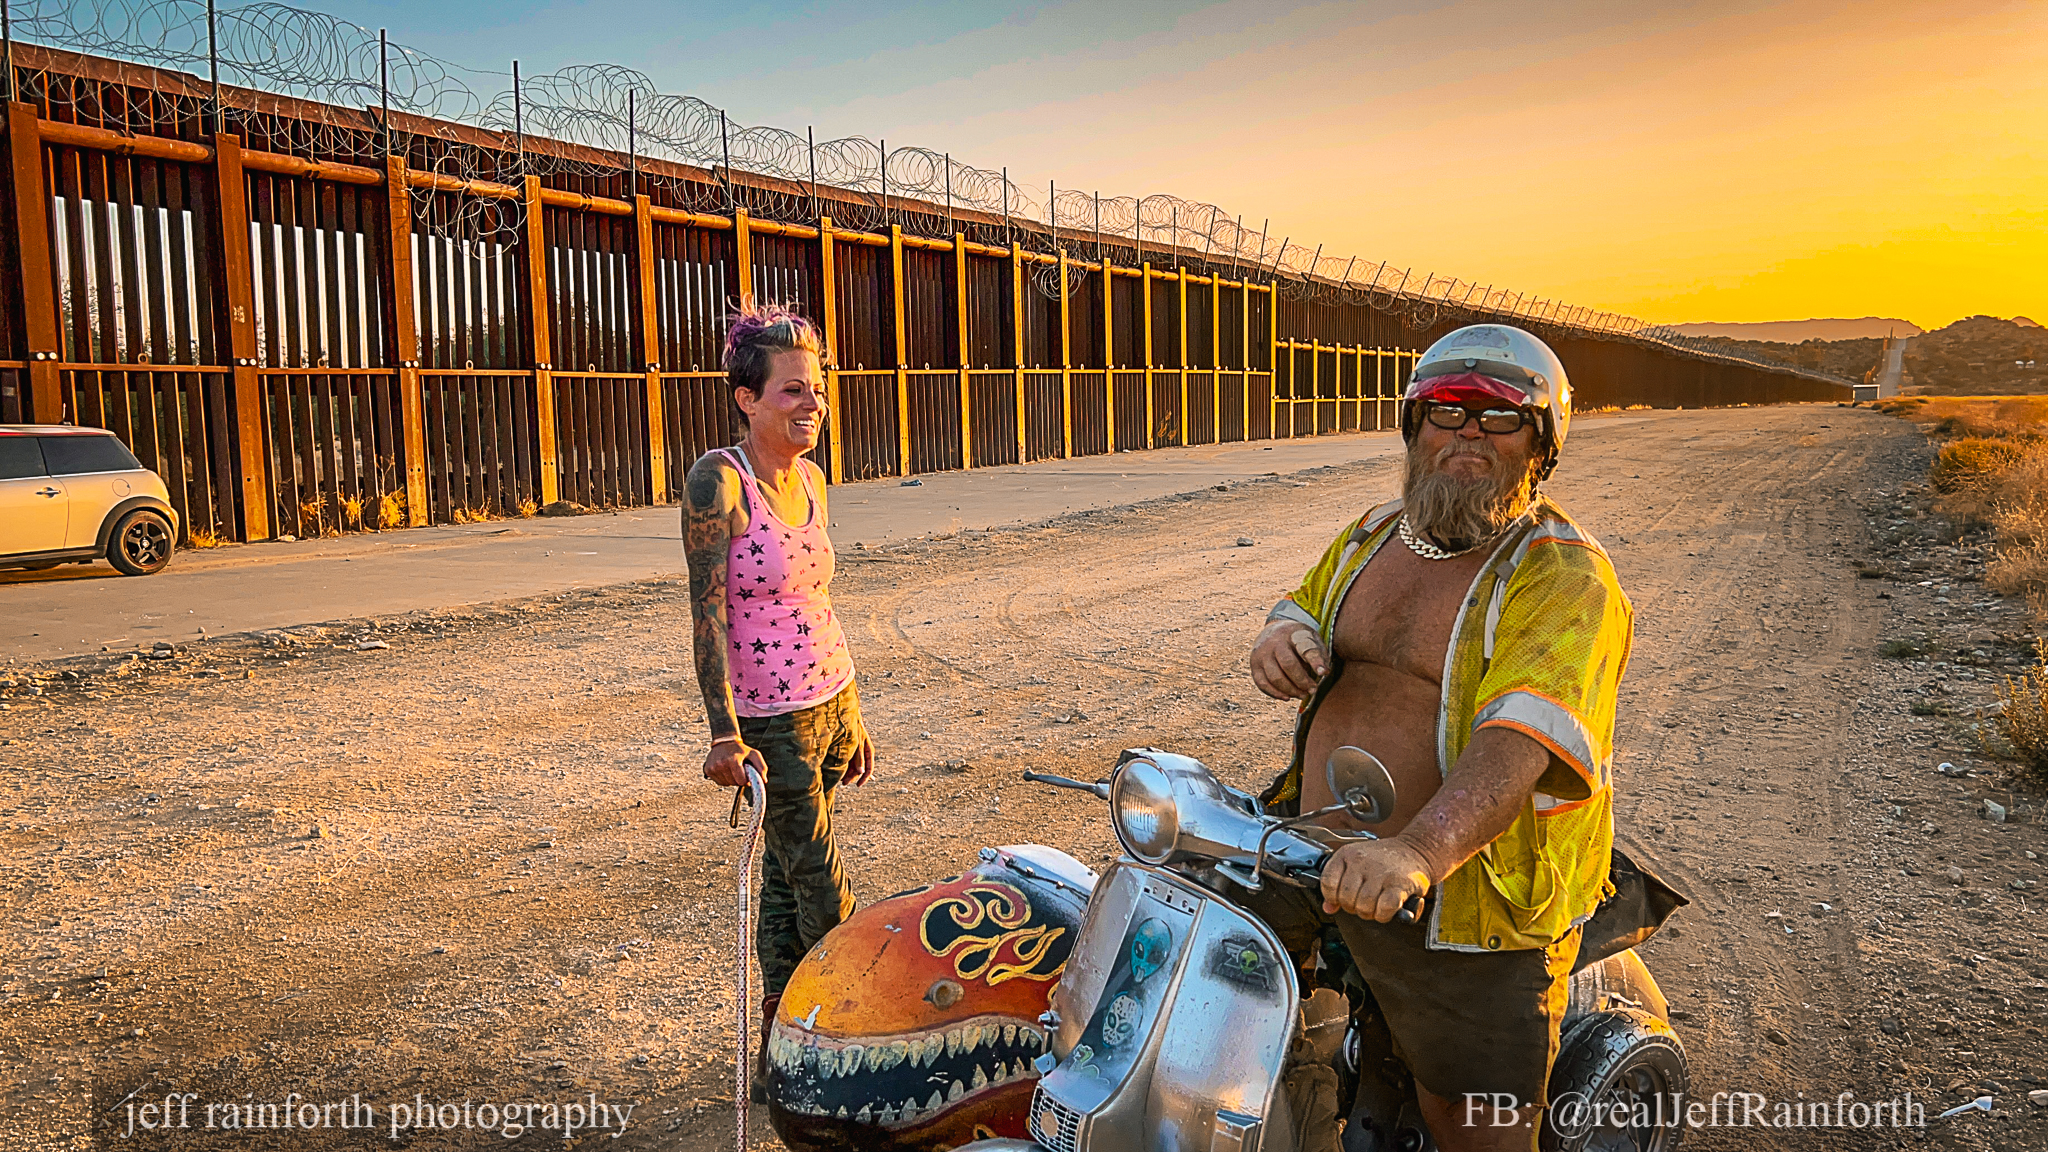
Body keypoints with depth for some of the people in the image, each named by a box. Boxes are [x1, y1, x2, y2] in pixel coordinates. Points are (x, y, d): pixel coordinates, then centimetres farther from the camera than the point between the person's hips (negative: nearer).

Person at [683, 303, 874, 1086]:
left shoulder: (810, 480, 7)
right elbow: (708, 612, -18)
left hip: (831, 705, 6)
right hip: (771, 722, -6)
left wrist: (851, 719, 17)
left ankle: (783, 1034, 30)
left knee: (786, 878, 17)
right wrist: (724, 733, -23)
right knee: (822, 894, 4)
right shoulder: (719, 479, -15)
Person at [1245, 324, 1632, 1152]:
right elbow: (1307, 604, 24)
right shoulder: (1376, 531, 9)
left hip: (1464, 898, -6)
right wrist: (1284, 635, -3)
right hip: (1316, 851, 6)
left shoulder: (1567, 578, -14)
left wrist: (1418, 852, -47)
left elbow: (1522, 740, -30)